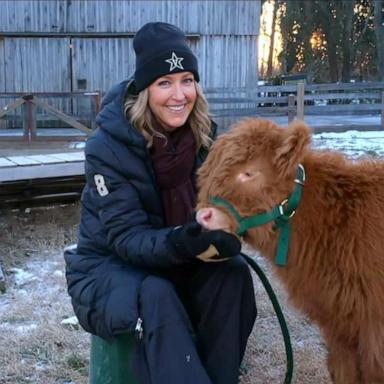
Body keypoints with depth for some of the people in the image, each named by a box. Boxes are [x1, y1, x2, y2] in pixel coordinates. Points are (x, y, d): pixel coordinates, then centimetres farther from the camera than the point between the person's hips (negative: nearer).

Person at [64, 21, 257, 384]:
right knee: (155, 296, -35)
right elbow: (127, 237, -24)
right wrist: (177, 242, -44)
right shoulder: (108, 146, -23)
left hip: (176, 260, 4)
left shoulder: (203, 133, -8)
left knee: (233, 274, -23)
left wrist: (223, 232, -31)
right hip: (109, 266, -4)